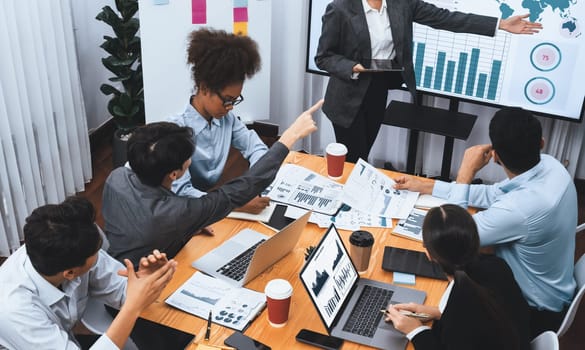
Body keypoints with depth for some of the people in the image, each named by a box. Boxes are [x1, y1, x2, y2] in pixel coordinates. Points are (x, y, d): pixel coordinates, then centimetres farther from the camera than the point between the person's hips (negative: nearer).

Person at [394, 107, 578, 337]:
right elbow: (493, 195, 2)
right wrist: (424, 187, 6)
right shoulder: (548, 164, -14)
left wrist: (465, 173, -22)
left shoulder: (523, 206, -39)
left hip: (534, 312, -7)